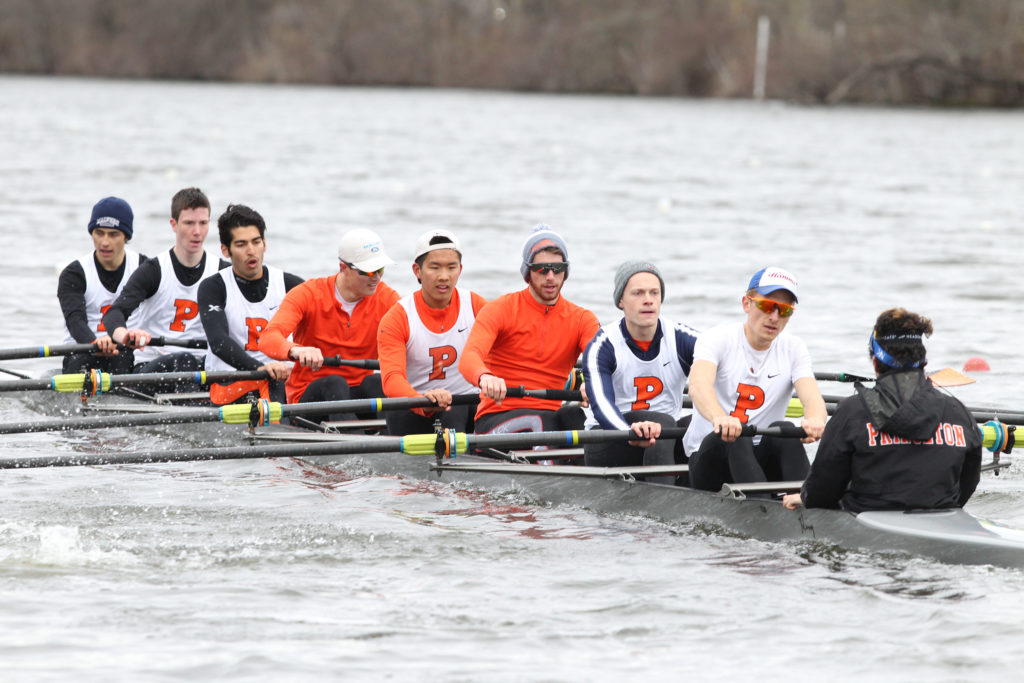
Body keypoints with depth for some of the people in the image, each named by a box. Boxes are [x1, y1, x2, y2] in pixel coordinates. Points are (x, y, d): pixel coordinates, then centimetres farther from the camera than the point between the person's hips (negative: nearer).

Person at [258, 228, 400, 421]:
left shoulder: (386, 298, 2)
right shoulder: (308, 295, -7)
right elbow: (268, 338, -23)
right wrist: (295, 351, -48)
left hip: (359, 396, 3)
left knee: (377, 381, -29)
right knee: (335, 383, -34)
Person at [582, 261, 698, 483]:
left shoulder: (683, 338, -2)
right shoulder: (602, 346, -10)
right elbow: (601, 404, -26)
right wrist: (631, 431, -49)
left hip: (666, 441, 4)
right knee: (663, 421, -31)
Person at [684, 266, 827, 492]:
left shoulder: (793, 349, 4)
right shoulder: (719, 338, -6)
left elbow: (812, 397, -14)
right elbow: (699, 386, -27)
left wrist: (814, 420, -42)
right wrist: (720, 418, -52)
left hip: (762, 460, 3)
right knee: (736, 436, -35)